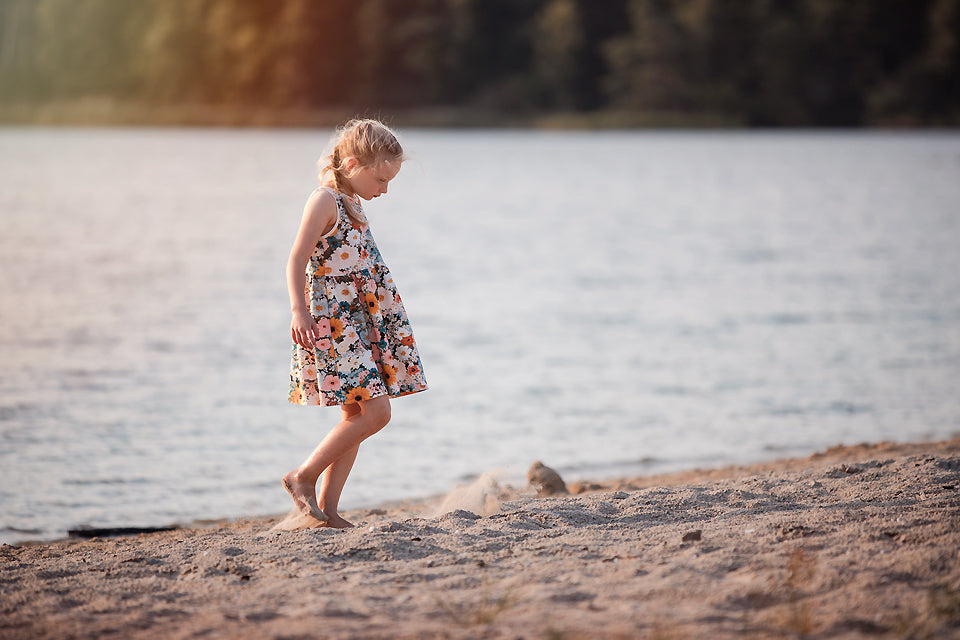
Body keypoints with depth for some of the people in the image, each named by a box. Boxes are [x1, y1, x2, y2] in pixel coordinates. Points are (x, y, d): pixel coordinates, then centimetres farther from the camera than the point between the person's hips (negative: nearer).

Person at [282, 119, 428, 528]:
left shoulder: (351, 203, 16)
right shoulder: (324, 201, -11)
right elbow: (297, 261, -16)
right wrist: (299, 312, -27)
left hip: (358, 323, 10)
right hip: (331, 322, -10)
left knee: (356, 417, 7)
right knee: (375, 411, -14)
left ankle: (327, 507, 9)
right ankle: (303, 478, -5)